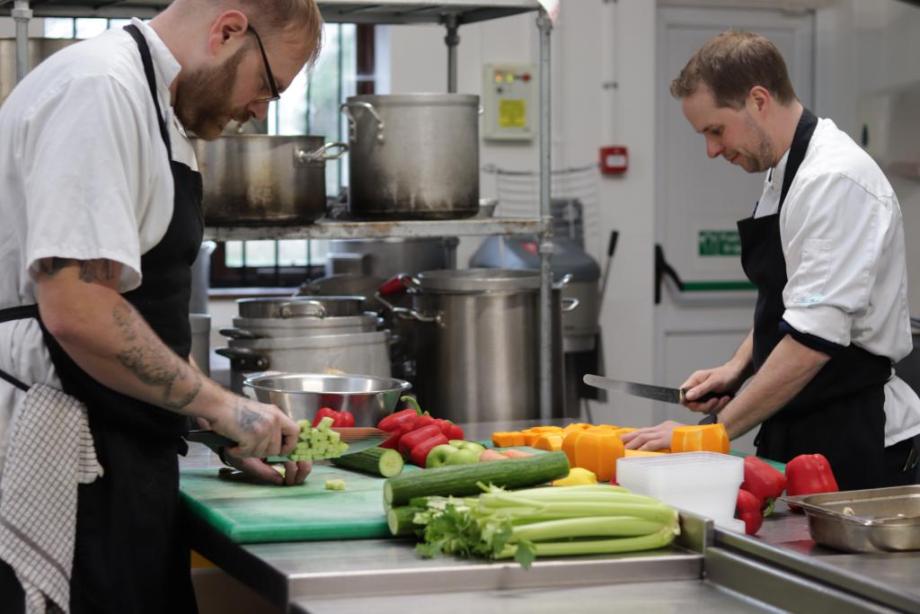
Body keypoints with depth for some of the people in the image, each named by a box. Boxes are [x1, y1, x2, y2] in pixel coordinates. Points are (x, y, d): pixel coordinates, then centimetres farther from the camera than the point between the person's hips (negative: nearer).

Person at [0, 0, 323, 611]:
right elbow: (75, 312, -26)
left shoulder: (158, 107, 17)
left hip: (123, 458, 10)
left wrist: (236, 431, 15)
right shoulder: (100, 90, -16)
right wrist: (222, 405, -15)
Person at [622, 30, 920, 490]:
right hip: (798, 434, 9)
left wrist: (714, 434, -21)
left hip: (852, 443, -9)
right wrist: (738, 367, 7)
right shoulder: (786, 175, 11)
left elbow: (813, 340, -25)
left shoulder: (836, 180, -20)